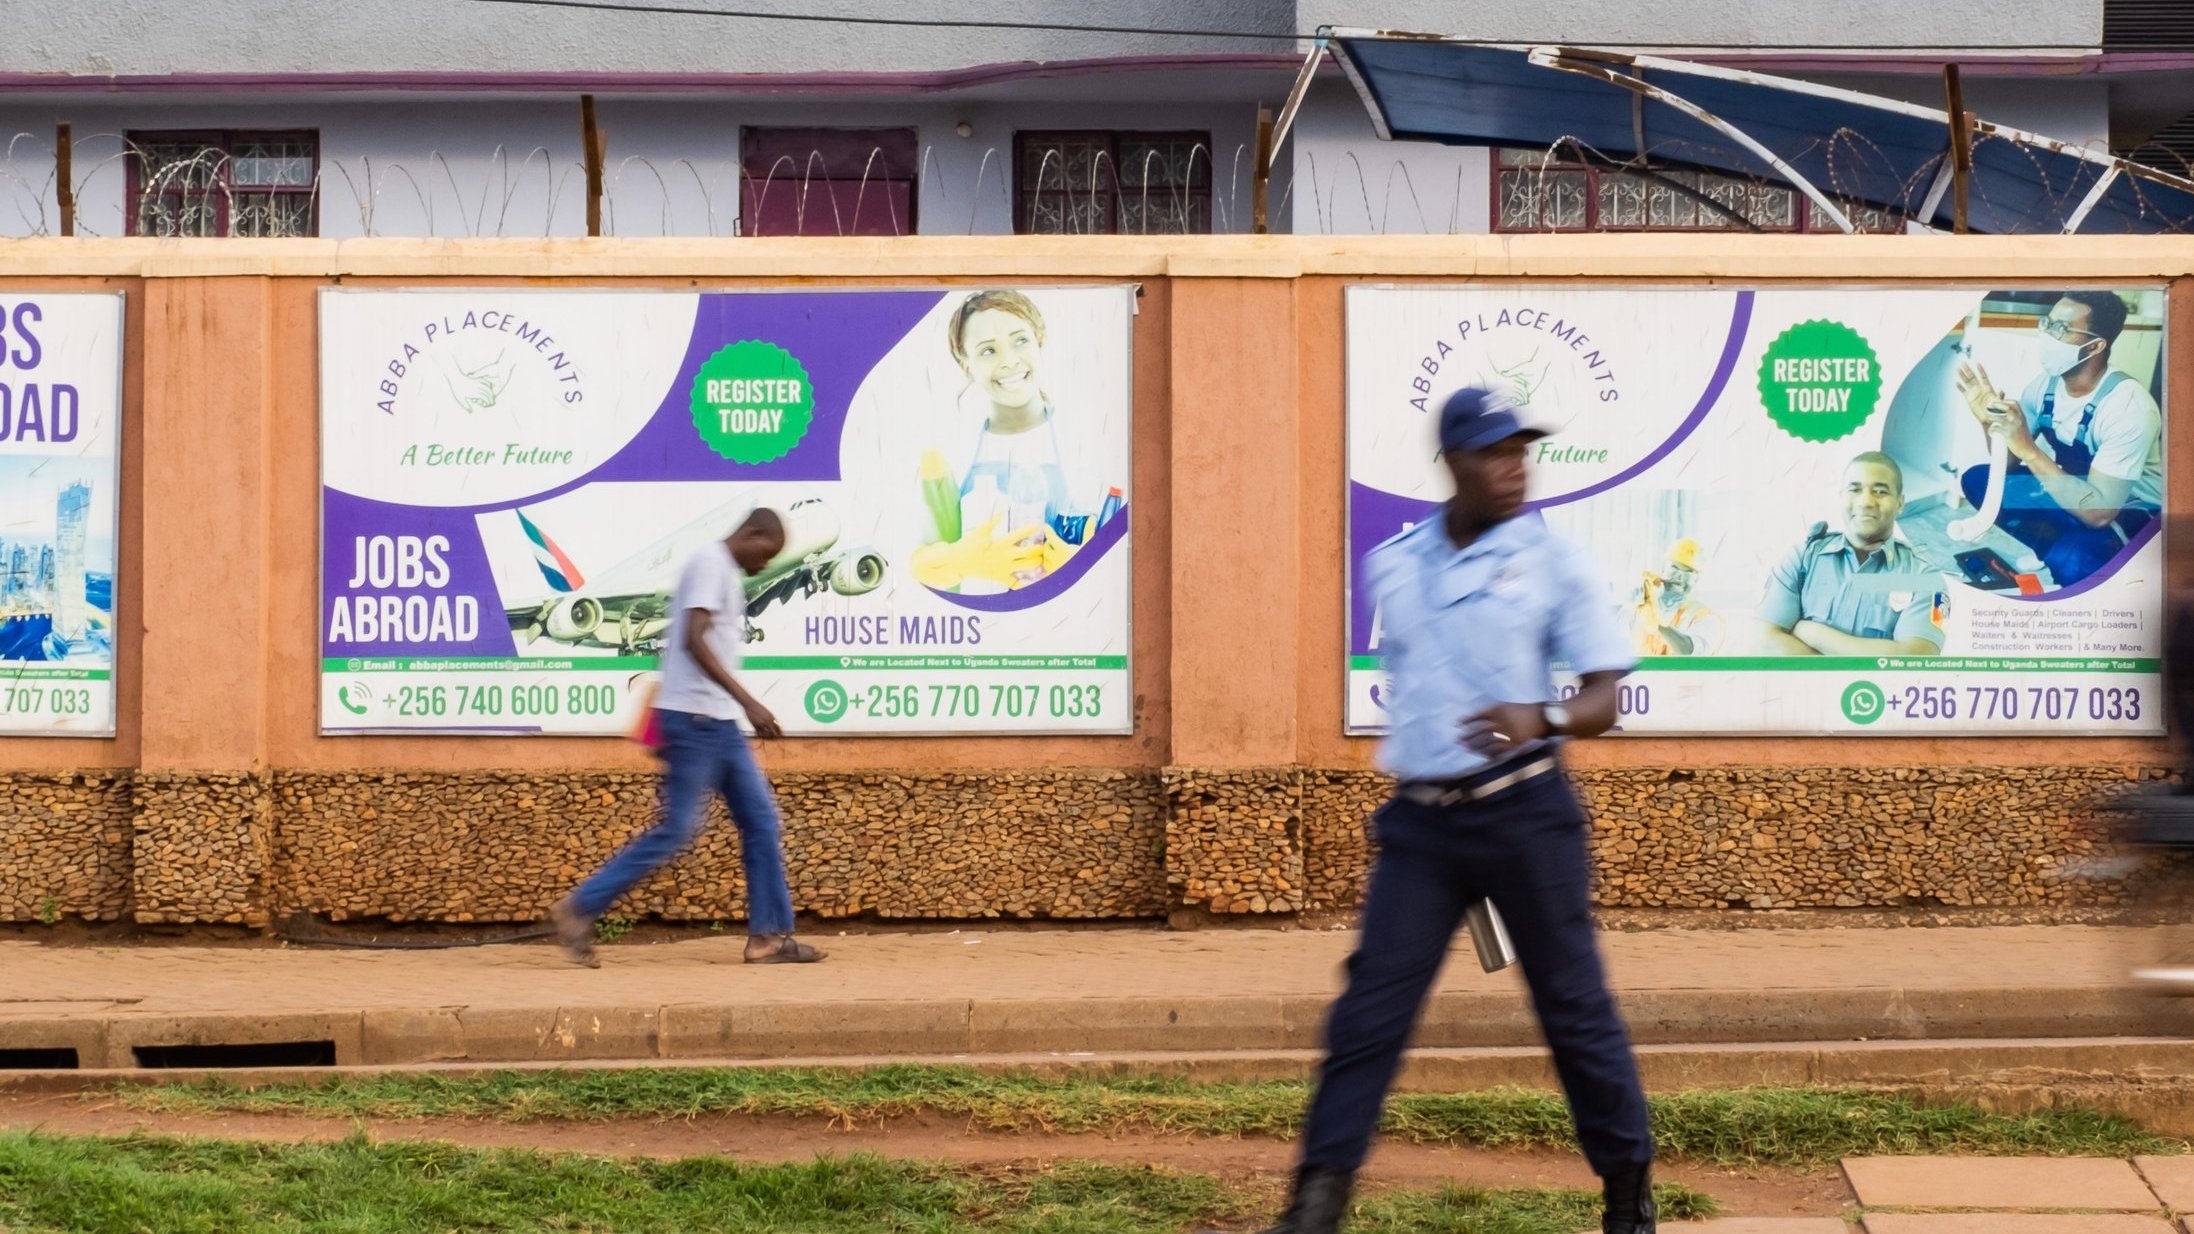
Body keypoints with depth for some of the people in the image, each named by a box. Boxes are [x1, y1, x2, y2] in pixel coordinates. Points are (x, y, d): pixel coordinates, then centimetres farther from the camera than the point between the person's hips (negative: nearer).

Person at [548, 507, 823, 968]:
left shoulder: (727, 573, 19)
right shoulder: (710, 564, -12)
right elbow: (693, 640, -23)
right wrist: (747, 701, -26)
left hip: (719, 723, 10)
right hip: (695, 720, -10)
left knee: (761, 820, 7)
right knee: (677, 828, -8)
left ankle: (769, 935, 9)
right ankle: (578, 910, -2)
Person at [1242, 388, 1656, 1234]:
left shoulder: (1553, 562, -3)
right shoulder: (1392, 567, 9)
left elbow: (1604, 700, -8)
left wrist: (1542, 719, -27)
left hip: (1524, 813, -3)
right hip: (1420, 821, 3)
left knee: (1574, 1005, 3)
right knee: (1368, 1008, -3)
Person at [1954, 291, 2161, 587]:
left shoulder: (2128, 407, -30)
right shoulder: (2045, 384, -9)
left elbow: (2099, 512, -34)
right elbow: (2008, 466, 3)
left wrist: (2028, 448, -38)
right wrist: (1989, 422, -19)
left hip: (2126, 513, -7)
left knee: (2067, 559, -36)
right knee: (1976, 479, -2)